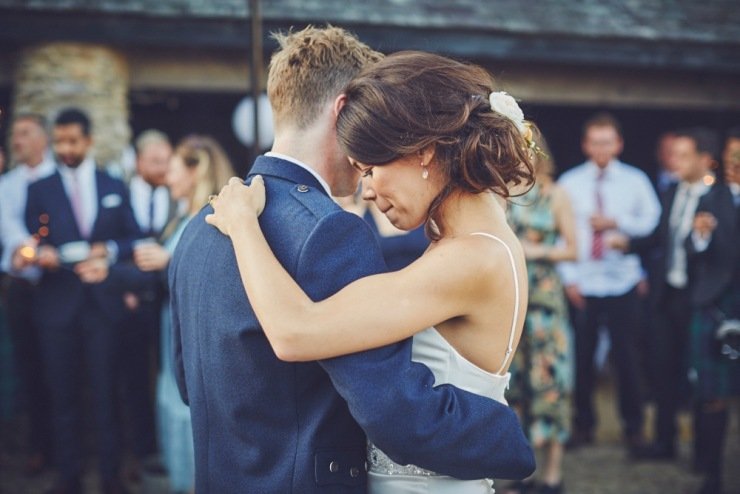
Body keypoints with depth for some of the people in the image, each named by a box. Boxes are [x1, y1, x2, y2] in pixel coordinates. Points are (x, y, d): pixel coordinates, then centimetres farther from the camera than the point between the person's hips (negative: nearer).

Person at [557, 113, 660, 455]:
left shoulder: (635, 180, 4)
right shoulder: (569, 182, 3)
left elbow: (651, 220, 0)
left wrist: (616, 222, -12)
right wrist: (568, 277, -4)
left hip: (622, 282, 0)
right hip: (582, 283, 1)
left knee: (626, 356, 2)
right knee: (582, 356, 5)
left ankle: (633, 427, 16)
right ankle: (583, 424, 19)